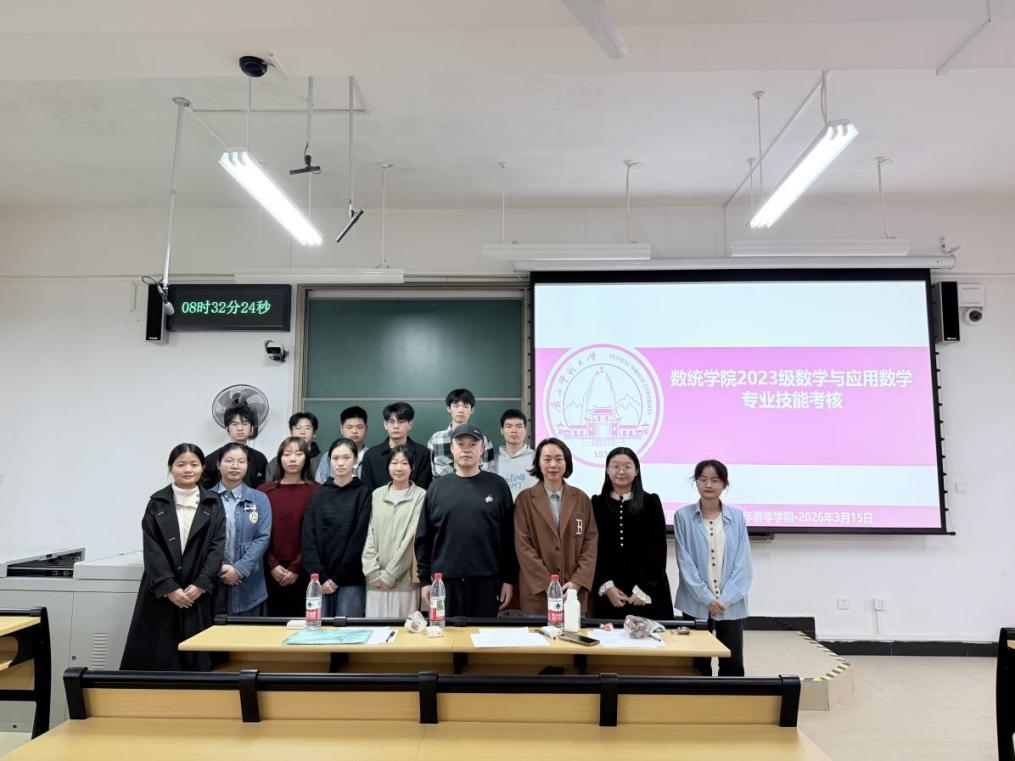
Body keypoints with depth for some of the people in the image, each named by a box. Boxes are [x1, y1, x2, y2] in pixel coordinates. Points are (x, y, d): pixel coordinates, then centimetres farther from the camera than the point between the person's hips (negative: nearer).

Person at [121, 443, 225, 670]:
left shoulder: (213, 503, 4)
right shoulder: (157, 503, 4)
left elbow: (217, 547, -1)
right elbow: (151, 549, -3)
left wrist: (200, 585, -12)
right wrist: (169, 588, -12)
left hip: (197, 592, 0)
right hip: (160, 593, 0)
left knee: (196, 659, 1)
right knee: (157, 659, 0)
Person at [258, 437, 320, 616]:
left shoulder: (316, 491, -1)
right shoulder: (264, 491, 6)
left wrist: (296, 568, -10)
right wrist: (273, 565, -8)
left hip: (303, 571, -2)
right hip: (272, 572, 2)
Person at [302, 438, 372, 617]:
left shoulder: (364, 493, 0)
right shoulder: (319, 495, 8)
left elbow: (360, 538, -6)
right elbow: (308, 537, 2)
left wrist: (337, 577, -9)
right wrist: (320, 576, -8)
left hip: (351, 579, -2)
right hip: (320, 580, 3)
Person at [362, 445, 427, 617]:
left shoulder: (420, 496, -2)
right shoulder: (377, 495, 10)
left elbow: (412, 535, -7)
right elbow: (368, 534, 6)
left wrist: (390, 573, -8)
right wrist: (373, 571, -5)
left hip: (405, 579, -3)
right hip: (375, 580, 3)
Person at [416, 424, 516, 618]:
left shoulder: (497, 486, 2)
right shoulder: (437, 488, 6)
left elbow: (509, 536, 2)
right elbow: (424, 538, 7)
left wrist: (509, 579, -1)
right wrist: (425, 580, 3)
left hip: (487, 582, -1)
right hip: (445, 582, 1)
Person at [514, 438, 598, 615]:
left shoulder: (581, 499, 7)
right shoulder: (525, 499, 0)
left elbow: (590, 542, 4)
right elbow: (523, 546, -5)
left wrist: (578, 581, -9)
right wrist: (548, 584, -13)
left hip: (574, 591, 2)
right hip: (537, 591, -1)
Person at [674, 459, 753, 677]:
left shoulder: (737, 517, 2)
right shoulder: (683, 516, -2)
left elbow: (743, 562, -1)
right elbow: (685, 562, -5)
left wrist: (726, 598, -10)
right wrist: (707, 597, -11)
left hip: (732, 604, 1)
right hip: (696, 603, -1)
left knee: (732, 664, 7)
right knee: (698, 664, 7)